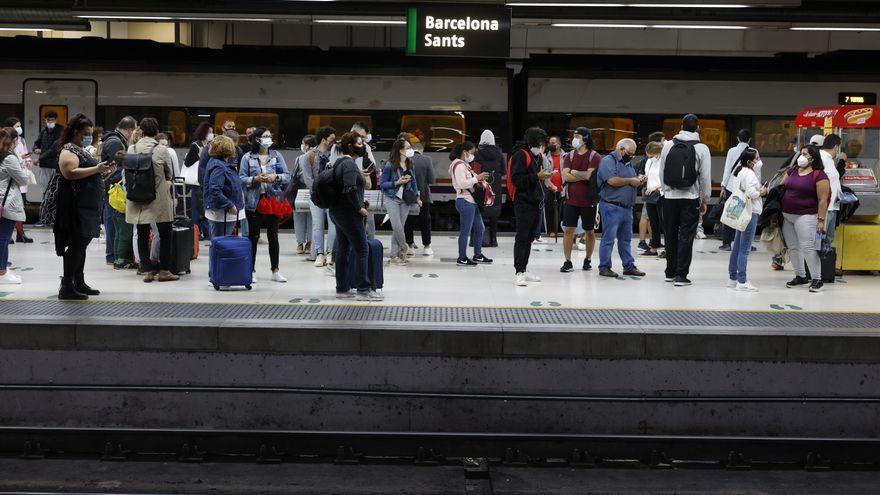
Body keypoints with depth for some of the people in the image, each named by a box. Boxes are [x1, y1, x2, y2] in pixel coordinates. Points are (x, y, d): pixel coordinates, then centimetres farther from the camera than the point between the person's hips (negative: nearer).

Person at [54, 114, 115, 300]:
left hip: (88, 205, 10)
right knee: (77, 244, -11)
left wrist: (105, 171, 11)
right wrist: (96, 169, -24)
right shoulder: (68, 151, -9)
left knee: (82, 243, 12)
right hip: (76, 205, -10)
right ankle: (66, 287, -10)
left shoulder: (82, 150, 20)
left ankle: (79, 283, 18)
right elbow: (70, 173, -24)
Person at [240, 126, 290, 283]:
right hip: (254, 201, -2)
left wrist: (275, 177, -15)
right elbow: (241, 179, -3)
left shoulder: (277, 156, 6)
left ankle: (275, 271, 17)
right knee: (253, 236, 3)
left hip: (273, 199, 2)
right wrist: (255, 179, -18)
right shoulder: (247, 157, 0)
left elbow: (287, 176, 3)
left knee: (273, 236, 8)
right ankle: (251, 271, 12)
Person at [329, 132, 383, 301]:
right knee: (362, 250, -5)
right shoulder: (350, 164, -16)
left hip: (337, 211, 10)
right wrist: (360, 208, -17)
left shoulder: (340, 162, 15)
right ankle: (363, 289, -4)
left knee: (344, 250, 12)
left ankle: (342, 289, 15)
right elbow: (350, 189, -26)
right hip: (349, 213, -10)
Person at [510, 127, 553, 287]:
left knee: (529, 238, 13)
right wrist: (537, 176, -21)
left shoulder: (538, 156, 18)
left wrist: (543, 176, 6)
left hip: (536, 203, 9)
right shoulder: (520, 155, -10)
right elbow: (516, 179, -19)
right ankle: (519, 273, -7)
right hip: (523, 203, -9)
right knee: (522, 238, -8)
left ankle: (524, 270, 20)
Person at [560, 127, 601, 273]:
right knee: (568, 230, -3)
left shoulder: (595, 157, -5)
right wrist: (584, 176, -11)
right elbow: (565, 176, -6)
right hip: (571, 200, 2)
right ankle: (568, 262, 2)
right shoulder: (569, 156, 6)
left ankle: (588, 260, 25)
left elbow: (589, 175, -18)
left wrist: (574, 172, -6)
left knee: (589, 231, 10)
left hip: (588, 201, -2)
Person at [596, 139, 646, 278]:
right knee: (608, 238, -5)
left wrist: (639, 182, 5)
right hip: (611, 207, -8)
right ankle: (604, 267, 1)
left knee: (626, 239, 12)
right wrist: (630, 181, -10)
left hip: (627, 208, 9)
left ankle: (629, 266, 17)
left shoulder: (628, 163, 20)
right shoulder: (608, 161, -8)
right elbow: (613, 181, -21)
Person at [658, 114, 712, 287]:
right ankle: (681, 275, -1)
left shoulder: (668, 145, 3)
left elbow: (661, 173, 7)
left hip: (670, 197, 3)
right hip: (691, 198, -3)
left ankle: (670, 272, 21)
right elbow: (705, 177, -4)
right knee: (686, 237, 0)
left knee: (671, 235, 13)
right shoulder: (701, 148, -5)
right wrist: (705, 200, 6)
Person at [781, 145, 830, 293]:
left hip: (806, 216, -7)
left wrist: (821, 220, -15)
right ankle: (800, 276, 22)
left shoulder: (819, 175, -9)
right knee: (793, 247, 10)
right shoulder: (793, 171, 12)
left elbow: (823, 200, -11)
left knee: (807, 247, -12)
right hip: (787, 216, 7)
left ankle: (817, 279, -4)